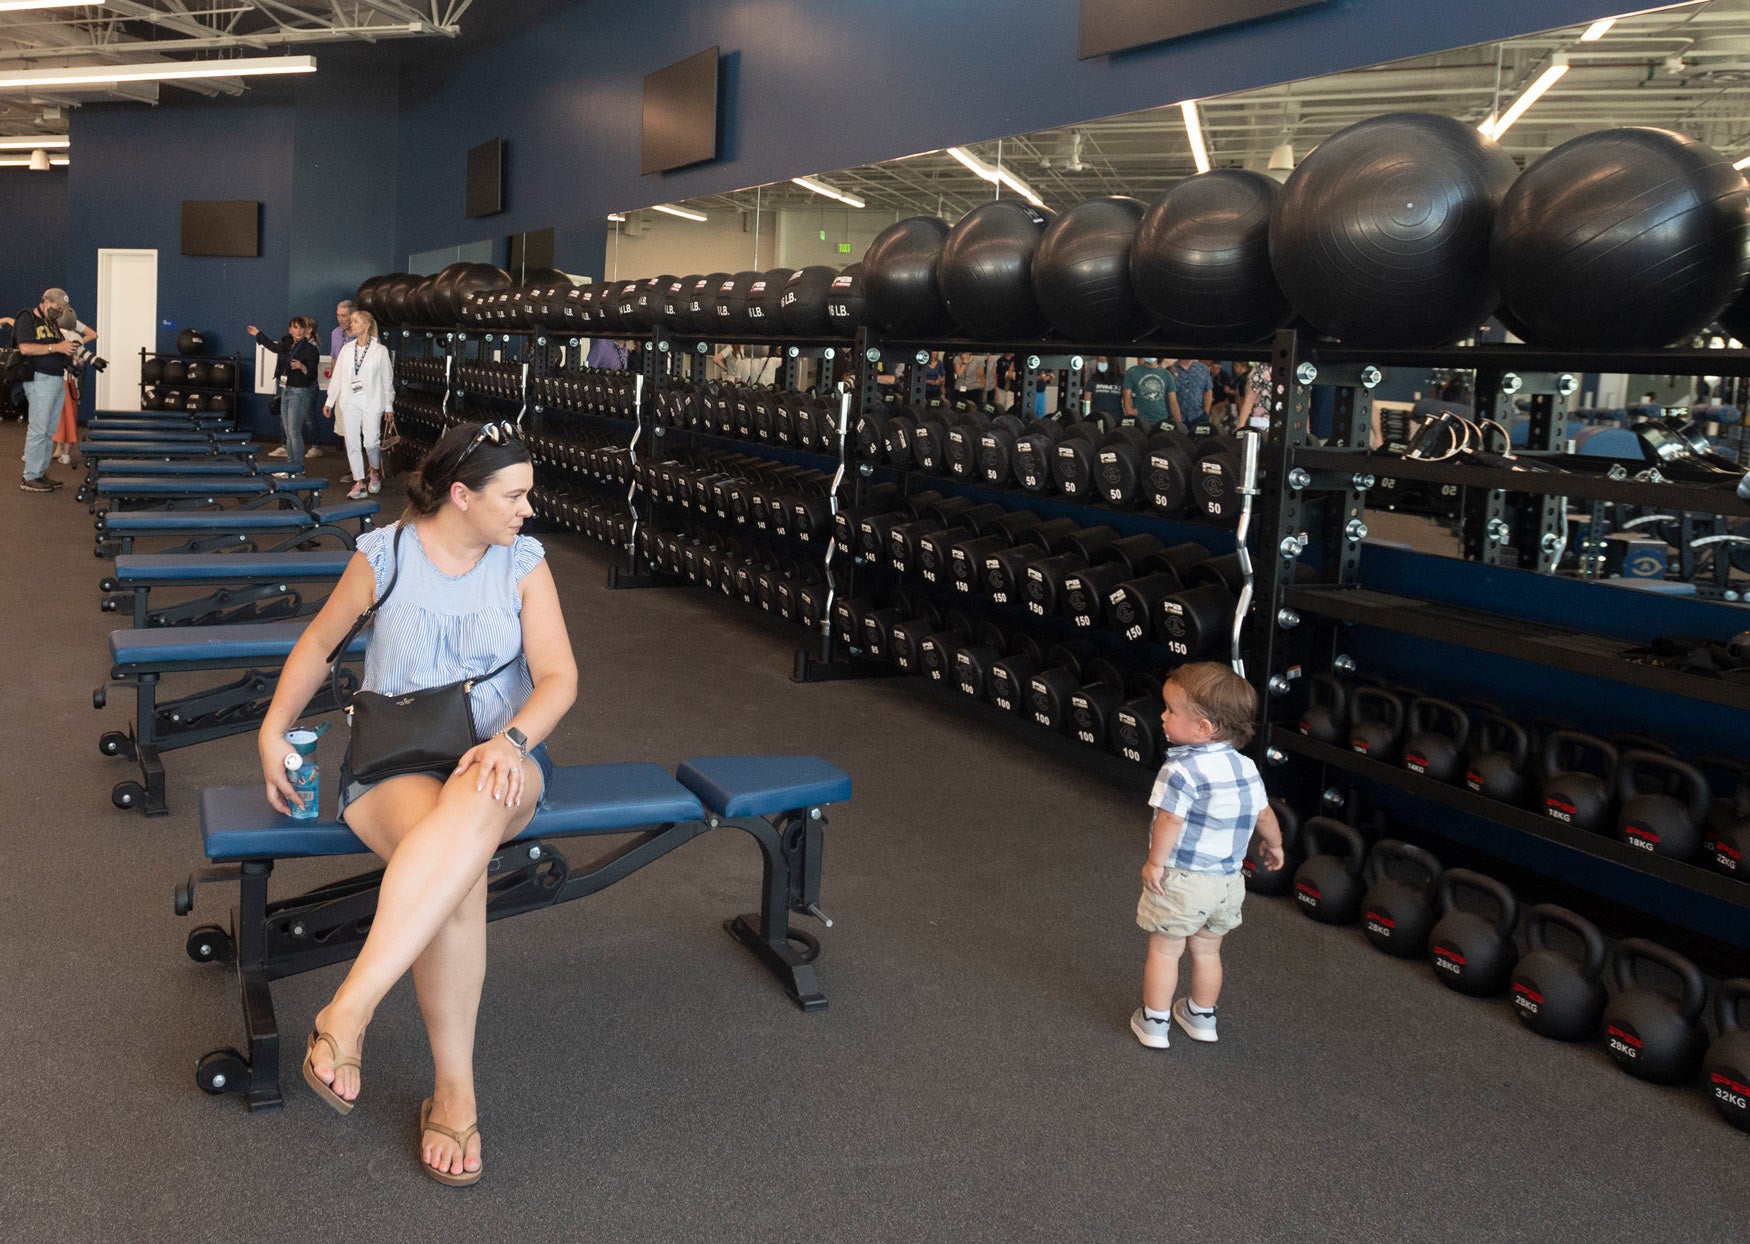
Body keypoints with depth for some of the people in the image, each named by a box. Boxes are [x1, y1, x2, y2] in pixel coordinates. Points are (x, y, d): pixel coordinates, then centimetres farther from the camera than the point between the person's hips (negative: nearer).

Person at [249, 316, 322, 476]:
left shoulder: (310, 349, -10)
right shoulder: (287, 345, 10)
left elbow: (313, 374, -13)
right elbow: (274, 347, 31)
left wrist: (302, 367, -31)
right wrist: (258, 335, 42)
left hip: (300, 392, -8)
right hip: (285, 391, 8)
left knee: (294, 431, -10)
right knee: (288, 431, 10)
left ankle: (297, 467, -7)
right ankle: (291, 463, 17)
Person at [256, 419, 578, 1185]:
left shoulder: (525, 563, 4)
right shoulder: (384, 555, 0)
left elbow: (558, 677, -3)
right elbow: (319, 643, 16)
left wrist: (509, 741, -22)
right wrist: (274, 729, 4)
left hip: (499, 762, 1)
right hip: (393, 762, -1)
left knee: (477, 804, -41)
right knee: (460, 872, -36)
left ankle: (347, 1011, -42)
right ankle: (453, 1092, -25)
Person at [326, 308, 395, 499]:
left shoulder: (380, 350, -2)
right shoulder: (346, 349, 8)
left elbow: (387, 379, 1)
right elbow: (337, 377, 11)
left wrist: (389, 406, 1)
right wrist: (330, 401, 9)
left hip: (371, 402, -4)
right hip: (349, 402, 4)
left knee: (371, 442, -10)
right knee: (352, 442, 2)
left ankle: (375, 472, 19)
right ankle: (359, 483, 9)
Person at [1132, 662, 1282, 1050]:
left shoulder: (1182, 770, -23)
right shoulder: (1246, 767, 0)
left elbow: (1169, 821, -28)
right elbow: (1264, 814, 10)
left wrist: (1154, 863, -16)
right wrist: (1274, 845, 28)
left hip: (1180, 879, -6)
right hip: (1228, 882, 7)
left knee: (1164, 950, 10)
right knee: (1207, 950, 22)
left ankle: (1154, 1023, 20)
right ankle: (1201, 1016, 37)